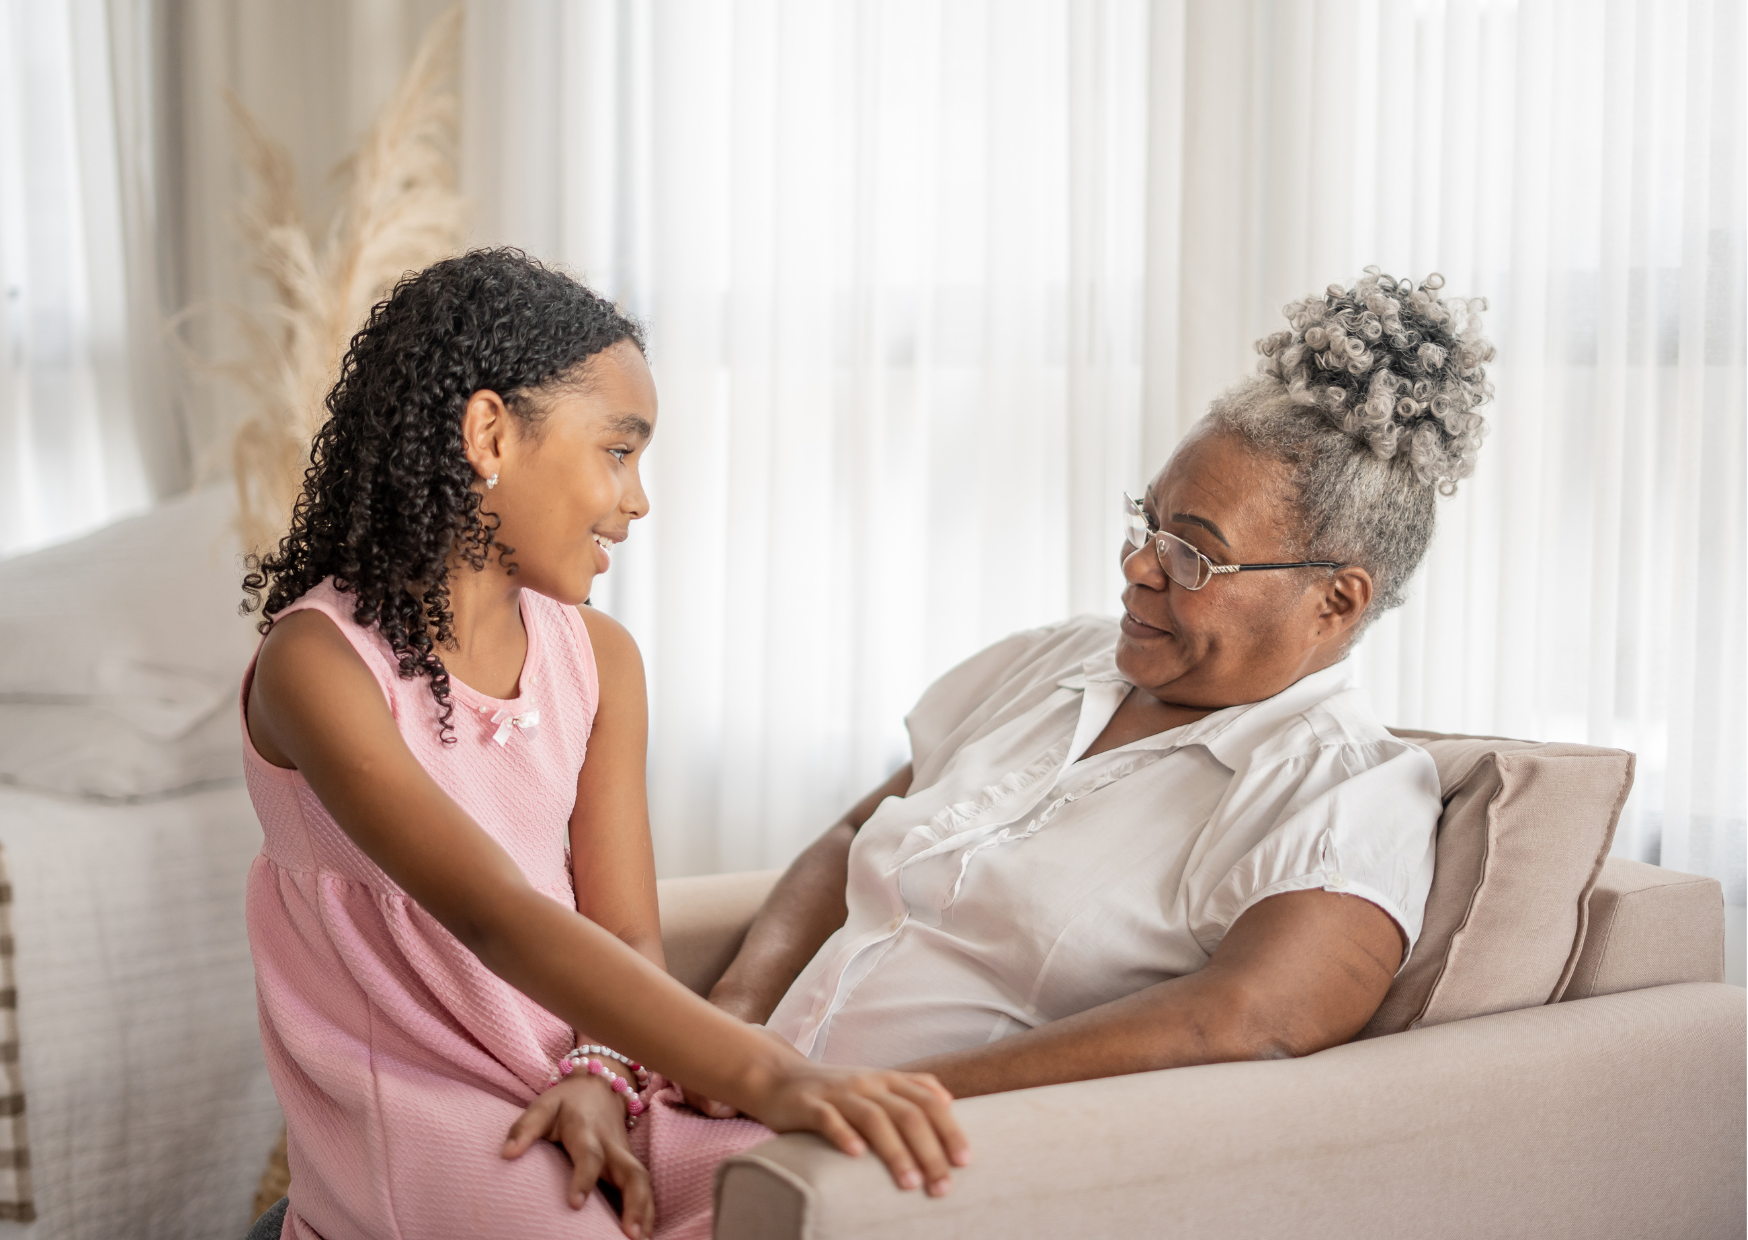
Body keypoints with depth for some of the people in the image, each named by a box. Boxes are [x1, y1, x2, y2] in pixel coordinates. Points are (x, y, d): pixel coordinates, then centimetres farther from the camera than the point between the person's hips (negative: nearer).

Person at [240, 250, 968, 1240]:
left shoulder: (598, 657, 7)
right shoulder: (318, 664, -15)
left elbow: (628, 935, 5)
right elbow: (499, 919, -28)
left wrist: (599, 1077, -18)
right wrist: (766, 1075, -39)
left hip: (574, 1090, 6)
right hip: (411, 1111, -5)